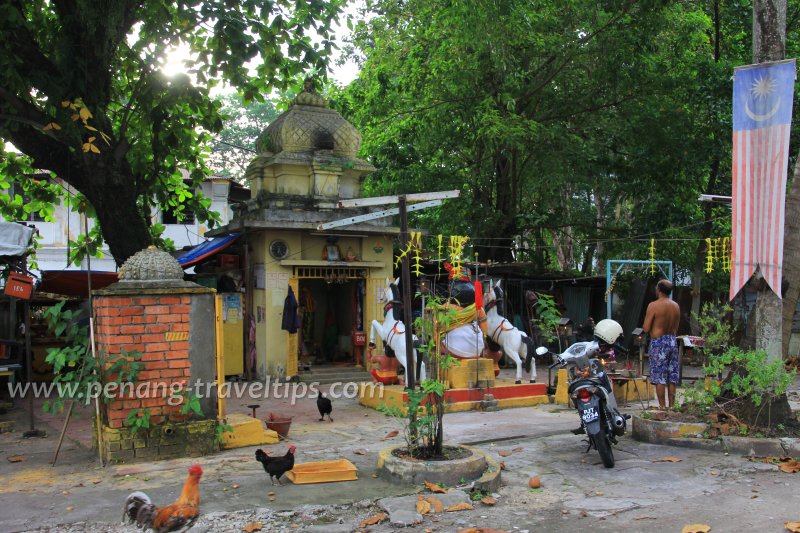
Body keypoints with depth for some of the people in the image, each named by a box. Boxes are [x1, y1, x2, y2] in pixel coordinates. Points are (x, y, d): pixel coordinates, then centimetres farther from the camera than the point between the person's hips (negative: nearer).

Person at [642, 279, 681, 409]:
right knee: (672, 377, 9)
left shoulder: (654, 305, -12)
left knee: (659, 377, -2)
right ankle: (672, 405, 13)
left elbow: (646, 328, -13)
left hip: (658, 342, -6)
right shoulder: (676, 306, 8)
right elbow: (676, 328, 14)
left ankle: (662, 406, -2)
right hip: (672, 341, 6)